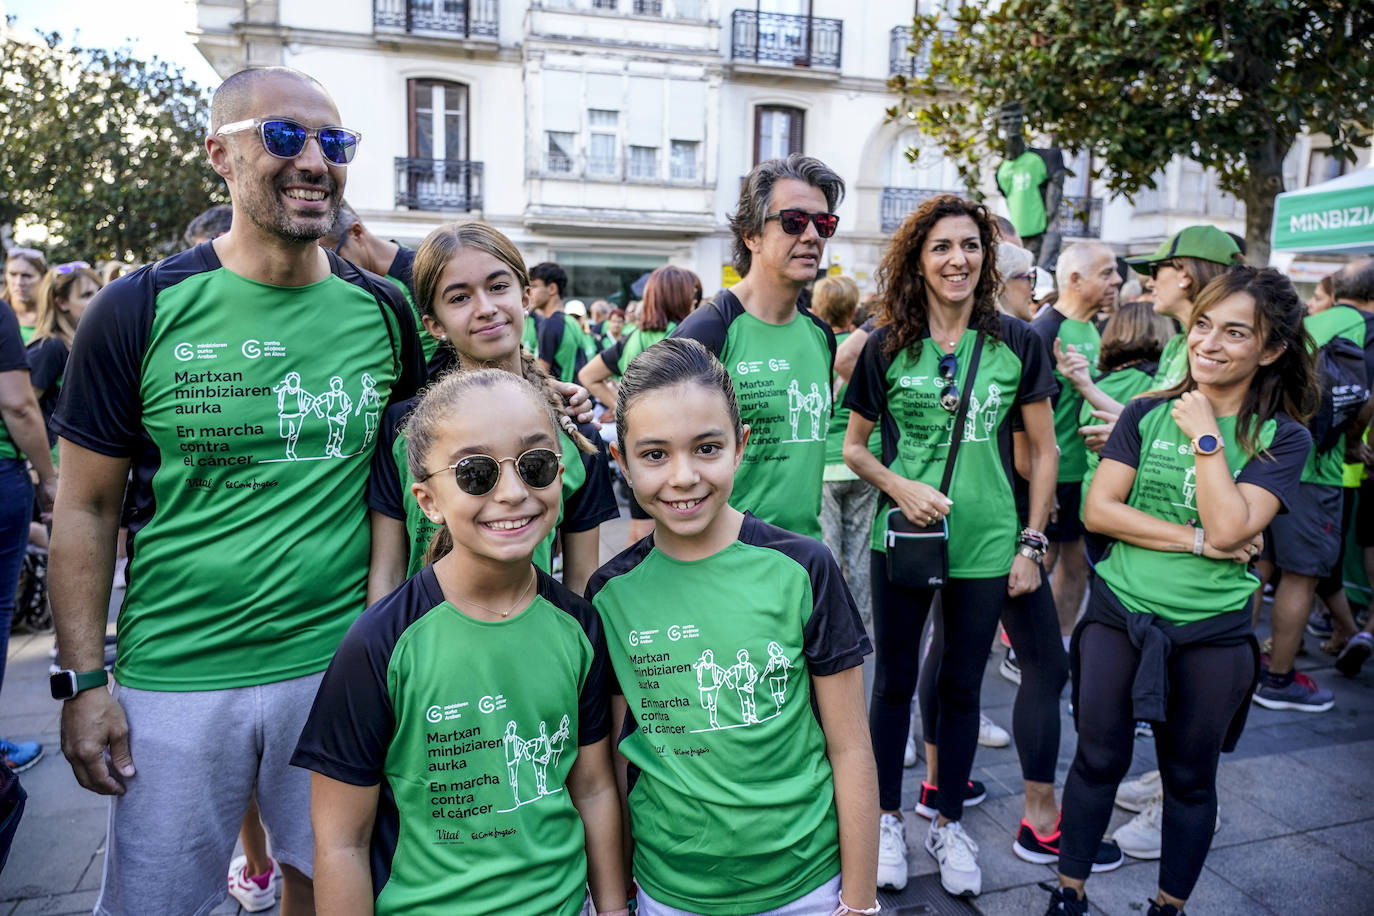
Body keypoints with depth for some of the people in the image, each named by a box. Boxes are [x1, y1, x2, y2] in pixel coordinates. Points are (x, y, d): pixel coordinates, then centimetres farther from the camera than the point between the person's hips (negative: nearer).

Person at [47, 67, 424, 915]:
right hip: (174, 678, -1)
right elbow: (87, 508, -2)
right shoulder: (139, 311, -7)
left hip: (337, 663, 2)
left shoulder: (384, 312, -1)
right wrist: (83, 681, -4)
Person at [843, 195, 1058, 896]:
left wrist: (1031, 543, 0)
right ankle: (887, 817, 32)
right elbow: (853, 446, 4)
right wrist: (898, 486, -14)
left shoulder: (1016, 341, -2)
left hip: (985, 547, 1)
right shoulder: (887, 346, -3)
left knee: (962, 686, 14)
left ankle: (948, 823, 35)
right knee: (894, 681, 12)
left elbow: (1043, 452, 4)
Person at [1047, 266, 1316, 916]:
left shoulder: (1283, 438, -4)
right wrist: (1195, 540, -16)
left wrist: (1206, 436, -15)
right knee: (1099, 760, 9)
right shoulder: (1148, 413, 0)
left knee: (1190, 777, 15)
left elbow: (1228, 529, -19)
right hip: (1118, 616, 1)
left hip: (1211, 634, 0)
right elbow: (1098, 509, -8)